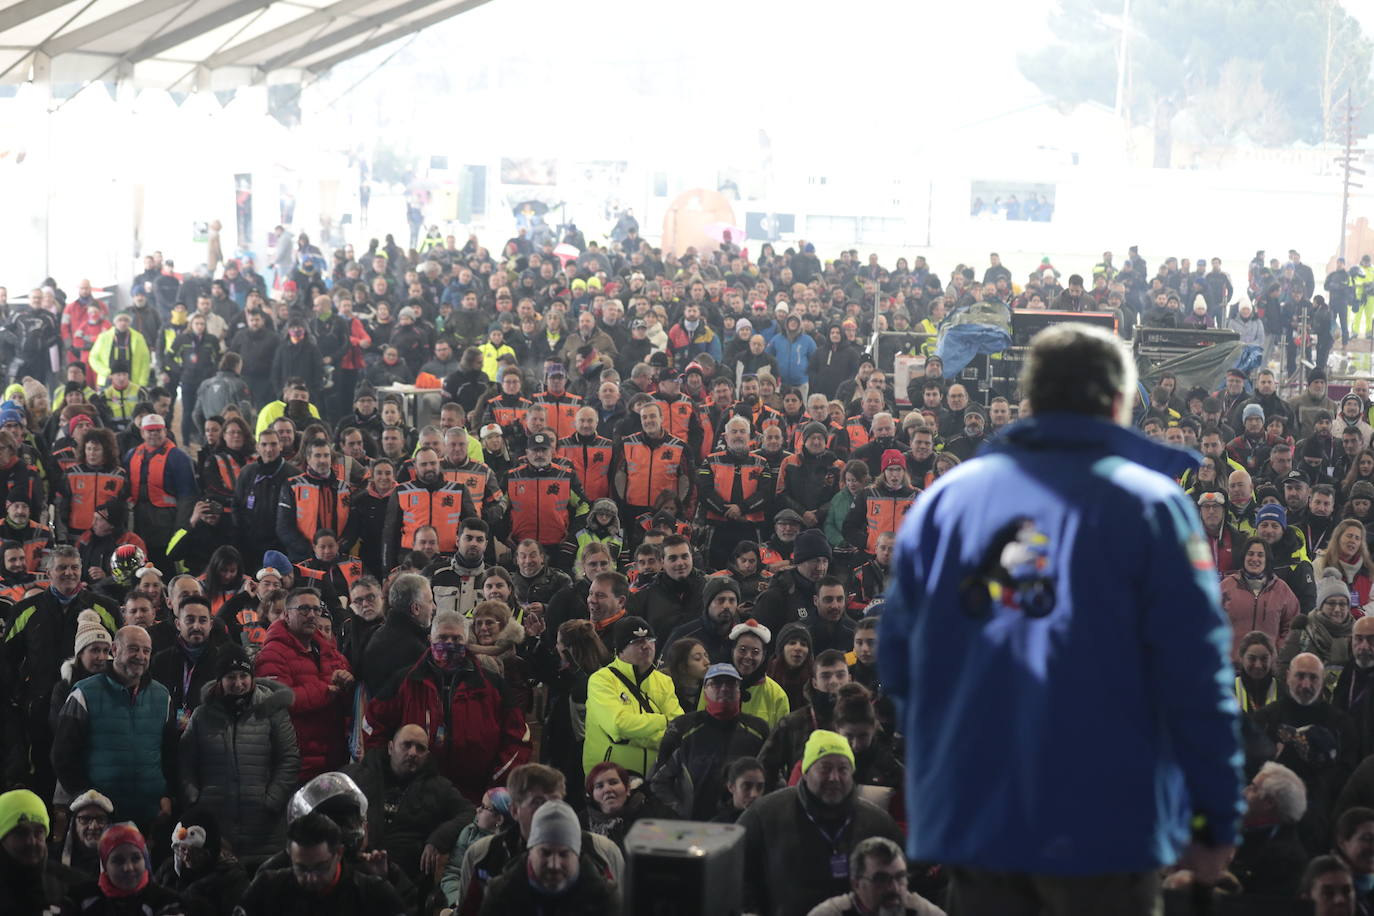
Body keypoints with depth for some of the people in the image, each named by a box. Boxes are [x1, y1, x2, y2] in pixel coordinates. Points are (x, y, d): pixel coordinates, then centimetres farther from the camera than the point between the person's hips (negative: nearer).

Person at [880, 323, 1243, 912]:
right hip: (1101, 821, -4)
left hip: (965, 814, 4)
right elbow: (1195, 674, -10)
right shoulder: (1148, 503, -6)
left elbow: (897, 662, 7)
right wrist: (1219, 817, -3)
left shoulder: (944, 496, 5)